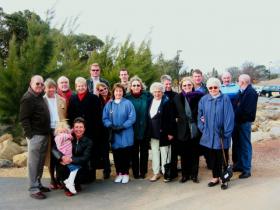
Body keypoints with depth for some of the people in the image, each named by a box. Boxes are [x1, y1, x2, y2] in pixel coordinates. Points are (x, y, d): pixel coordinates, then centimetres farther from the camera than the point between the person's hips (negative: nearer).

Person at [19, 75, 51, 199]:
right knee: (33, 163, -3)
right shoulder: (28, 98, -10)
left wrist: (47, 132, 15)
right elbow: (23, 119, -15)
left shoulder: (40, 96, 16)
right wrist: (30, 134, -19)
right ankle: (33, 189, 2)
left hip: (44, 134, 9)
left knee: (40, 162, 14)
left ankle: (38, 184, 24)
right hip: (35, 135, -9)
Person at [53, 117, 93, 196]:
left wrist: (71, 159, -31)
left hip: (81, 169, -1)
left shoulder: (88, 142, -5)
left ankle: (75, 184, 2)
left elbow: (85, 158, -17)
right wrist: (62, 157, -32)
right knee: (61, 166, -30)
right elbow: (54, 149, -12)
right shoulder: (68, 138, -2)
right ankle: (67, 187, -5)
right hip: (67, 169, 1)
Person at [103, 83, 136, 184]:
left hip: (126, 134, -2)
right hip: (114, 134, 2)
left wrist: (123, 126, -17)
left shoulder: (128, 103, -3)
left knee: (126, 154, 3)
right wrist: (111, 125, -14)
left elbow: (132, 118, -8)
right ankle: (119, 173, 20)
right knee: (116, 154, 7)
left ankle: (125, 173, 16)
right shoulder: (109, 104, 5)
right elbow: (105, 118, 3)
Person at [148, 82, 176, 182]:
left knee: (164, 153, 3)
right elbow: (149, 117, 13)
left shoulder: (167, 102, -8)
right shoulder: (151, 102, 9)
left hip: (163, 132, -6)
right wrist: (149, 131, 8)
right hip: (153, 132, 6)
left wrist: (171, 132, -15)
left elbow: (171, 118, -11)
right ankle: (156, 173, 22)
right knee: (154, 152, 12)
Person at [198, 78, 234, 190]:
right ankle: (215, 177, 27)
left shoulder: (225, 99, -7)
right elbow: (200, 115, 11)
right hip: (209, 134, 3)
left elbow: (229, 116, -10)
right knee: (212, 157, 13)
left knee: (222, 157, 5)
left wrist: (226, 133, -13)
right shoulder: (204, 100, 3)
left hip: (221, 134, -3)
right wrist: (203, 128, 2)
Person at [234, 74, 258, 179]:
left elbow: (247, 110, -22)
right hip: (239, 121, 9)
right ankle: (240, 165, 30)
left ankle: (246, 169, 8)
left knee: (245, 146, -1)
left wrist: (238, 118, -14)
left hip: (245, 122, -9)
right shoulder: (243, 91, 12)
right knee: (239, 144, 17)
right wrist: (236, 116, 4)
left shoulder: (251, 92, -16)